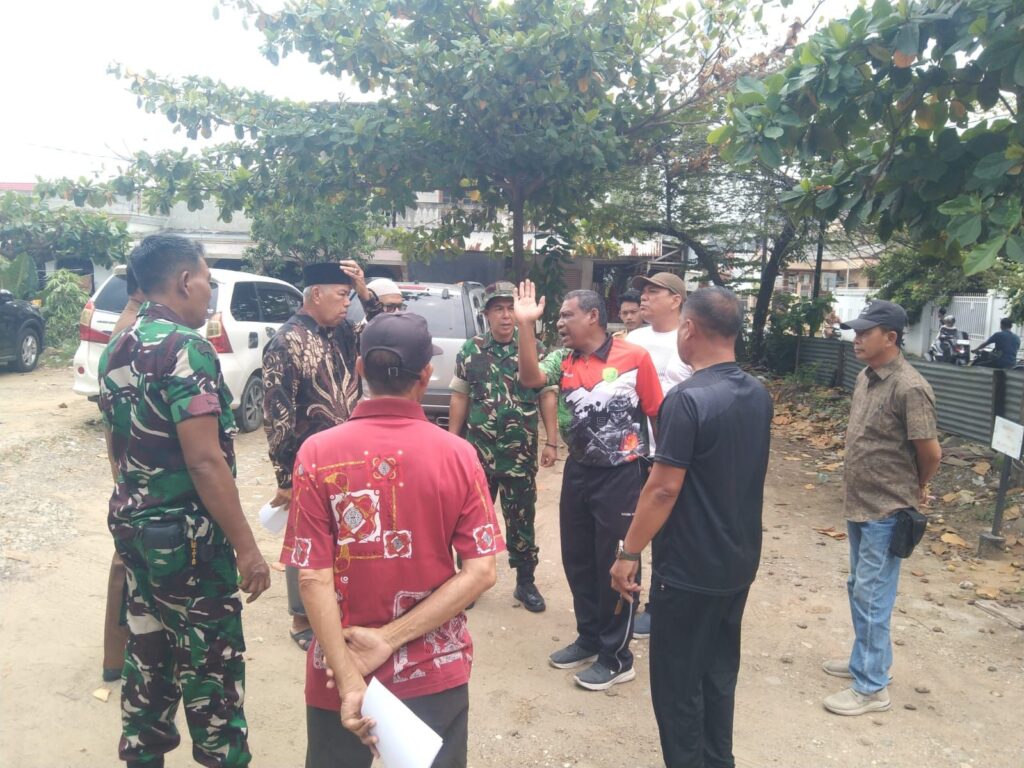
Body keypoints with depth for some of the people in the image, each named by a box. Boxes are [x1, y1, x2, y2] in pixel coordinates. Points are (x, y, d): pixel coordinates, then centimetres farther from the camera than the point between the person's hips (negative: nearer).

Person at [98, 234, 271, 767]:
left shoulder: (118, 350, 8)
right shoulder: (185, 348, -20)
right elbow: (205, 461, -24)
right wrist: (246, 546, -19)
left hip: (133, 524, 9)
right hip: (185, 533, -9)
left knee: (147, 652, 18)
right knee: (211, 661, 4)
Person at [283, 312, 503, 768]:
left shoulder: (318, 454, -13)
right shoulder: (458, 455, -10)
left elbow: (313, 578, -15)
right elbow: (481, 572, -13)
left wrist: (348, 679, -14)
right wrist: (391, 638, -13)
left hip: (338, 675, 0)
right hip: (436, 672, 0)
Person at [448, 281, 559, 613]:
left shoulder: (535, 349, -2)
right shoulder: (470, 350, 3)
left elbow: (548, 396, -2)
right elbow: (460, 398, 7)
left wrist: (552, 442, -6)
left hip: (521, 454, -1)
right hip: (477, 451, 1)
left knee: (522, 519, 9)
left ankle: (526, 583, 24)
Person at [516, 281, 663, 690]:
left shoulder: (635, 357, -11)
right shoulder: (567, 362, 2)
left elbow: (658, 415, -6)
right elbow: (530, 378, -15)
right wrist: (525, 325, -20)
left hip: (621, 476, -6)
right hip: (577, 472, 6)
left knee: (614, 564, 4)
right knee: (577, 560, 16)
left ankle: (617, 655, 21)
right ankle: (589, 638, 35)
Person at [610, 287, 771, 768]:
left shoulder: (688, 400, -22)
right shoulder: (759, 395, 3)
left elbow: (664, 488, -22)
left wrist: (629, 553, -13)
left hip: (689, 567, -8)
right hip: (740, 561, 8)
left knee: (677, 682, 8)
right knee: (720, 672, 21)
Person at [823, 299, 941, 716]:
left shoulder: (909, 388, -21)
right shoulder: (865, 377, 6)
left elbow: (930, 452, -16)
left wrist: (917, 488, 2)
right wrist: (856, 491, 13)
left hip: (886, 511, -9)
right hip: (858, 504, 9)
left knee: (872, 597, 0)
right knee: (859, 589, 20)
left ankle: (872, 687, 12)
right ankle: (864, 660, 37)